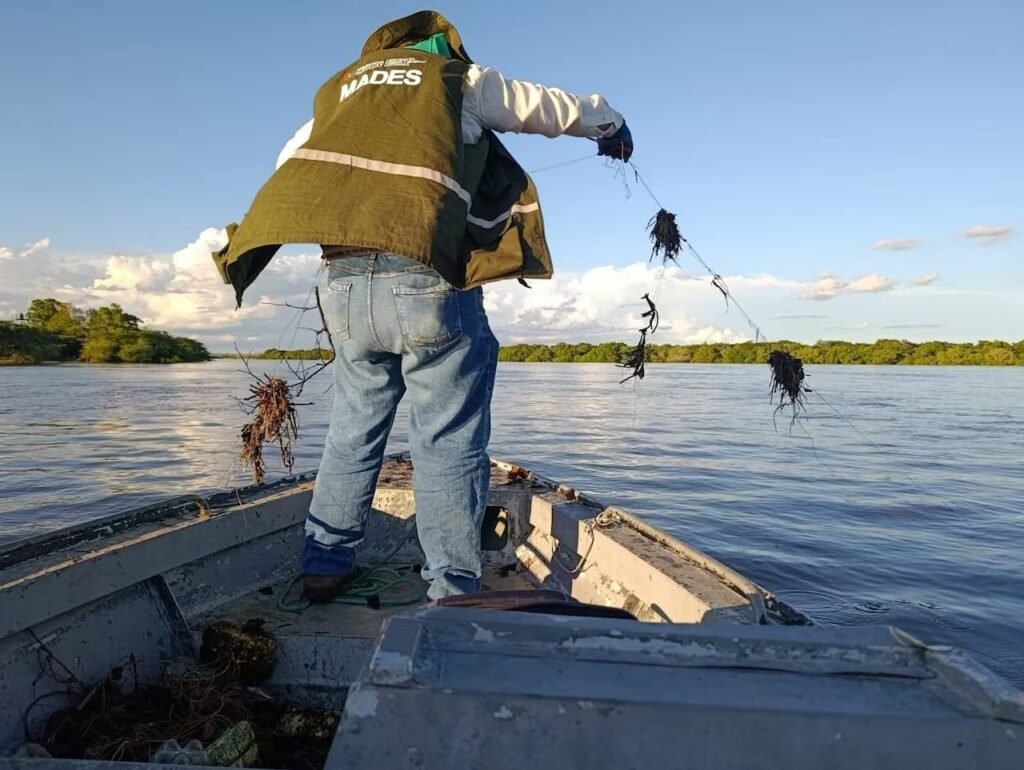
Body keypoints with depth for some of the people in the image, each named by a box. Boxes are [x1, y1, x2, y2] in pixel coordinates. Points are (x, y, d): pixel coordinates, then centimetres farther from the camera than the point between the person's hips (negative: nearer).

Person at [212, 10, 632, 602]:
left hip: (346, 286, 5)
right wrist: (611, 124, 44)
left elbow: (289, 169, 27)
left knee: (353, 431, 17)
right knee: (448, 444, 2)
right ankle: (453, 593, 6)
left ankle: (325, 566, 25)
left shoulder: (339, 87, 27)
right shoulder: (459, 78, 17)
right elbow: (554, 108, 27)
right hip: (427, 281, -4)